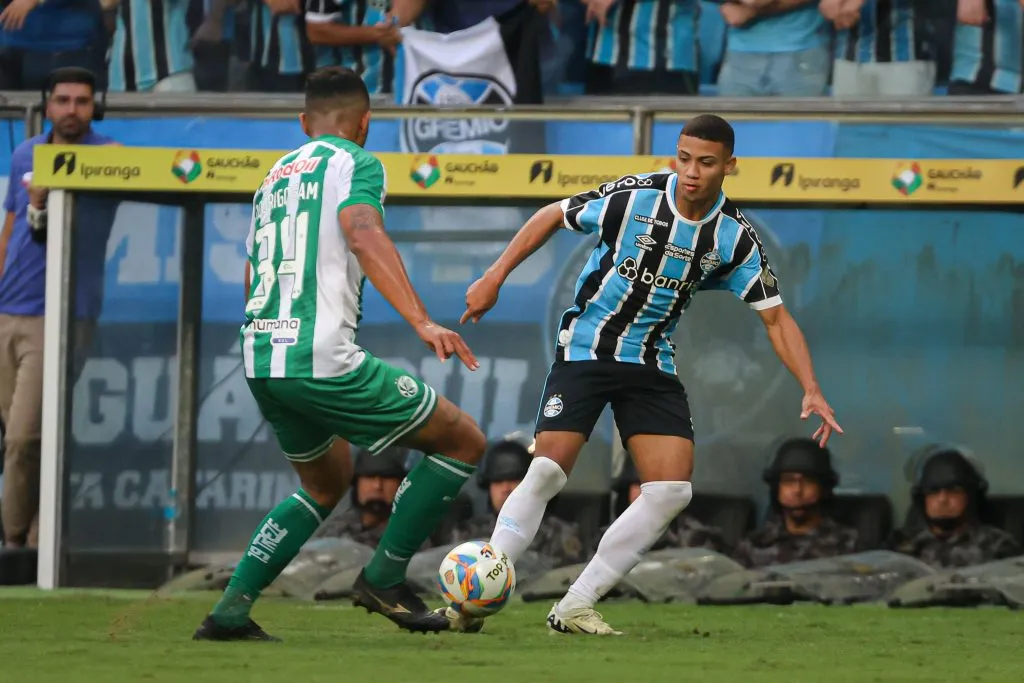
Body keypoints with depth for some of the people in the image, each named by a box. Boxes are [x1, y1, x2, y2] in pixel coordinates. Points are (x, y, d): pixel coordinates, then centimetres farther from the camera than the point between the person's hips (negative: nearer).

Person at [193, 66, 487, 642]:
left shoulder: (273, 177, 23)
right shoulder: (354, 163, 0)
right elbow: (364, 233, -20)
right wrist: (423, 322, -30)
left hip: (258, 357, 8)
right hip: (321, 355, -8)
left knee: (326, 484, 29)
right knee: (464, 442, 3)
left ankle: (232, 609, 18)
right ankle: (385, 578, 4)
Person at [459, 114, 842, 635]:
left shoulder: (735, 238, -7)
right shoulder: (634, 197, -15)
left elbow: (775, 317, -1)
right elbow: (551, 217, -2)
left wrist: (811, 391, -13)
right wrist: (494, 278, -6)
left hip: (652, 364, 4)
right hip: (584, 350, -4)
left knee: (672, 490, -10)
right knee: (547, 472, -18)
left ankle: (575, 607, -3)